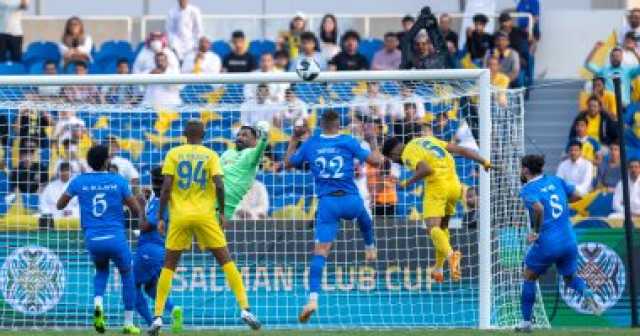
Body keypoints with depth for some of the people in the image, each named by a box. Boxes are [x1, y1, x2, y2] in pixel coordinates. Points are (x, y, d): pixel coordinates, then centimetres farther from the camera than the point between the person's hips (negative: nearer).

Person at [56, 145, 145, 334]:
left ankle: (98, 303, -1)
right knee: (127, 276, 20)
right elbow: (136, 210, 4)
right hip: (116, 238, -2)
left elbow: (60, 205, 12)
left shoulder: (79, 181, 3)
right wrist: (142, 219, 27)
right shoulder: (118, 181, 0)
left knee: (101, 271, 30)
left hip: (92, 240, 2)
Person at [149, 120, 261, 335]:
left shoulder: (173, 154, 4)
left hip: (179, 216, 1)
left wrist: (160, 217, 1)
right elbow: (219, 185, -7)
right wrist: (221, 212, 4)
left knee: (168, 266, 9)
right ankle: (244, 309, -3)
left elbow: (166, 187, -3)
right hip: (205, 216, -1)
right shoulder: (210, 155, 4)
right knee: (226, 261, 7)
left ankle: (157, 317, 0)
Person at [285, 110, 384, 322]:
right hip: (351, 201, 0)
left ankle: (313, 298, -24)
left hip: (327, 203, 0)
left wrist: (294, 139, 27)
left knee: (320, 252, -8)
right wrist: (372, 141, 14)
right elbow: (376, 161, -2)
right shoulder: (349, 142, -2)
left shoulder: (310, 144, 3)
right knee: (364, 218, 39)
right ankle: (370, 248, 60)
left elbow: (288, 163, 18)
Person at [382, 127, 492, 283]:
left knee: (433, 227, -13)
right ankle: (438, 269, 22)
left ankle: (451, 254, -42)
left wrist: (408, 182, -8)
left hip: (437, 186, -8)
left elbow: (426, 169, -22)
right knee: (443, 226, 21)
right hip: (454, 185, 8)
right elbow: (461, 150, 17)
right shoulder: (428, 140, 21)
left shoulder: (407, 154, -2)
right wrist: (484, 161, 16)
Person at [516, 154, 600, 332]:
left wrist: (535, 231, -15)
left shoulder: (528, 190, -8)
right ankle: (586, 293, -11)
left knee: (529, 278, 16)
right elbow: (576, 195, 14)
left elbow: (538, 208, -27)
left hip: (547, 243, -5)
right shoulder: (555, 181, 9)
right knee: (570, 277, 23)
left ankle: (526, 322, 16)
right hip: (569, 240, 5)